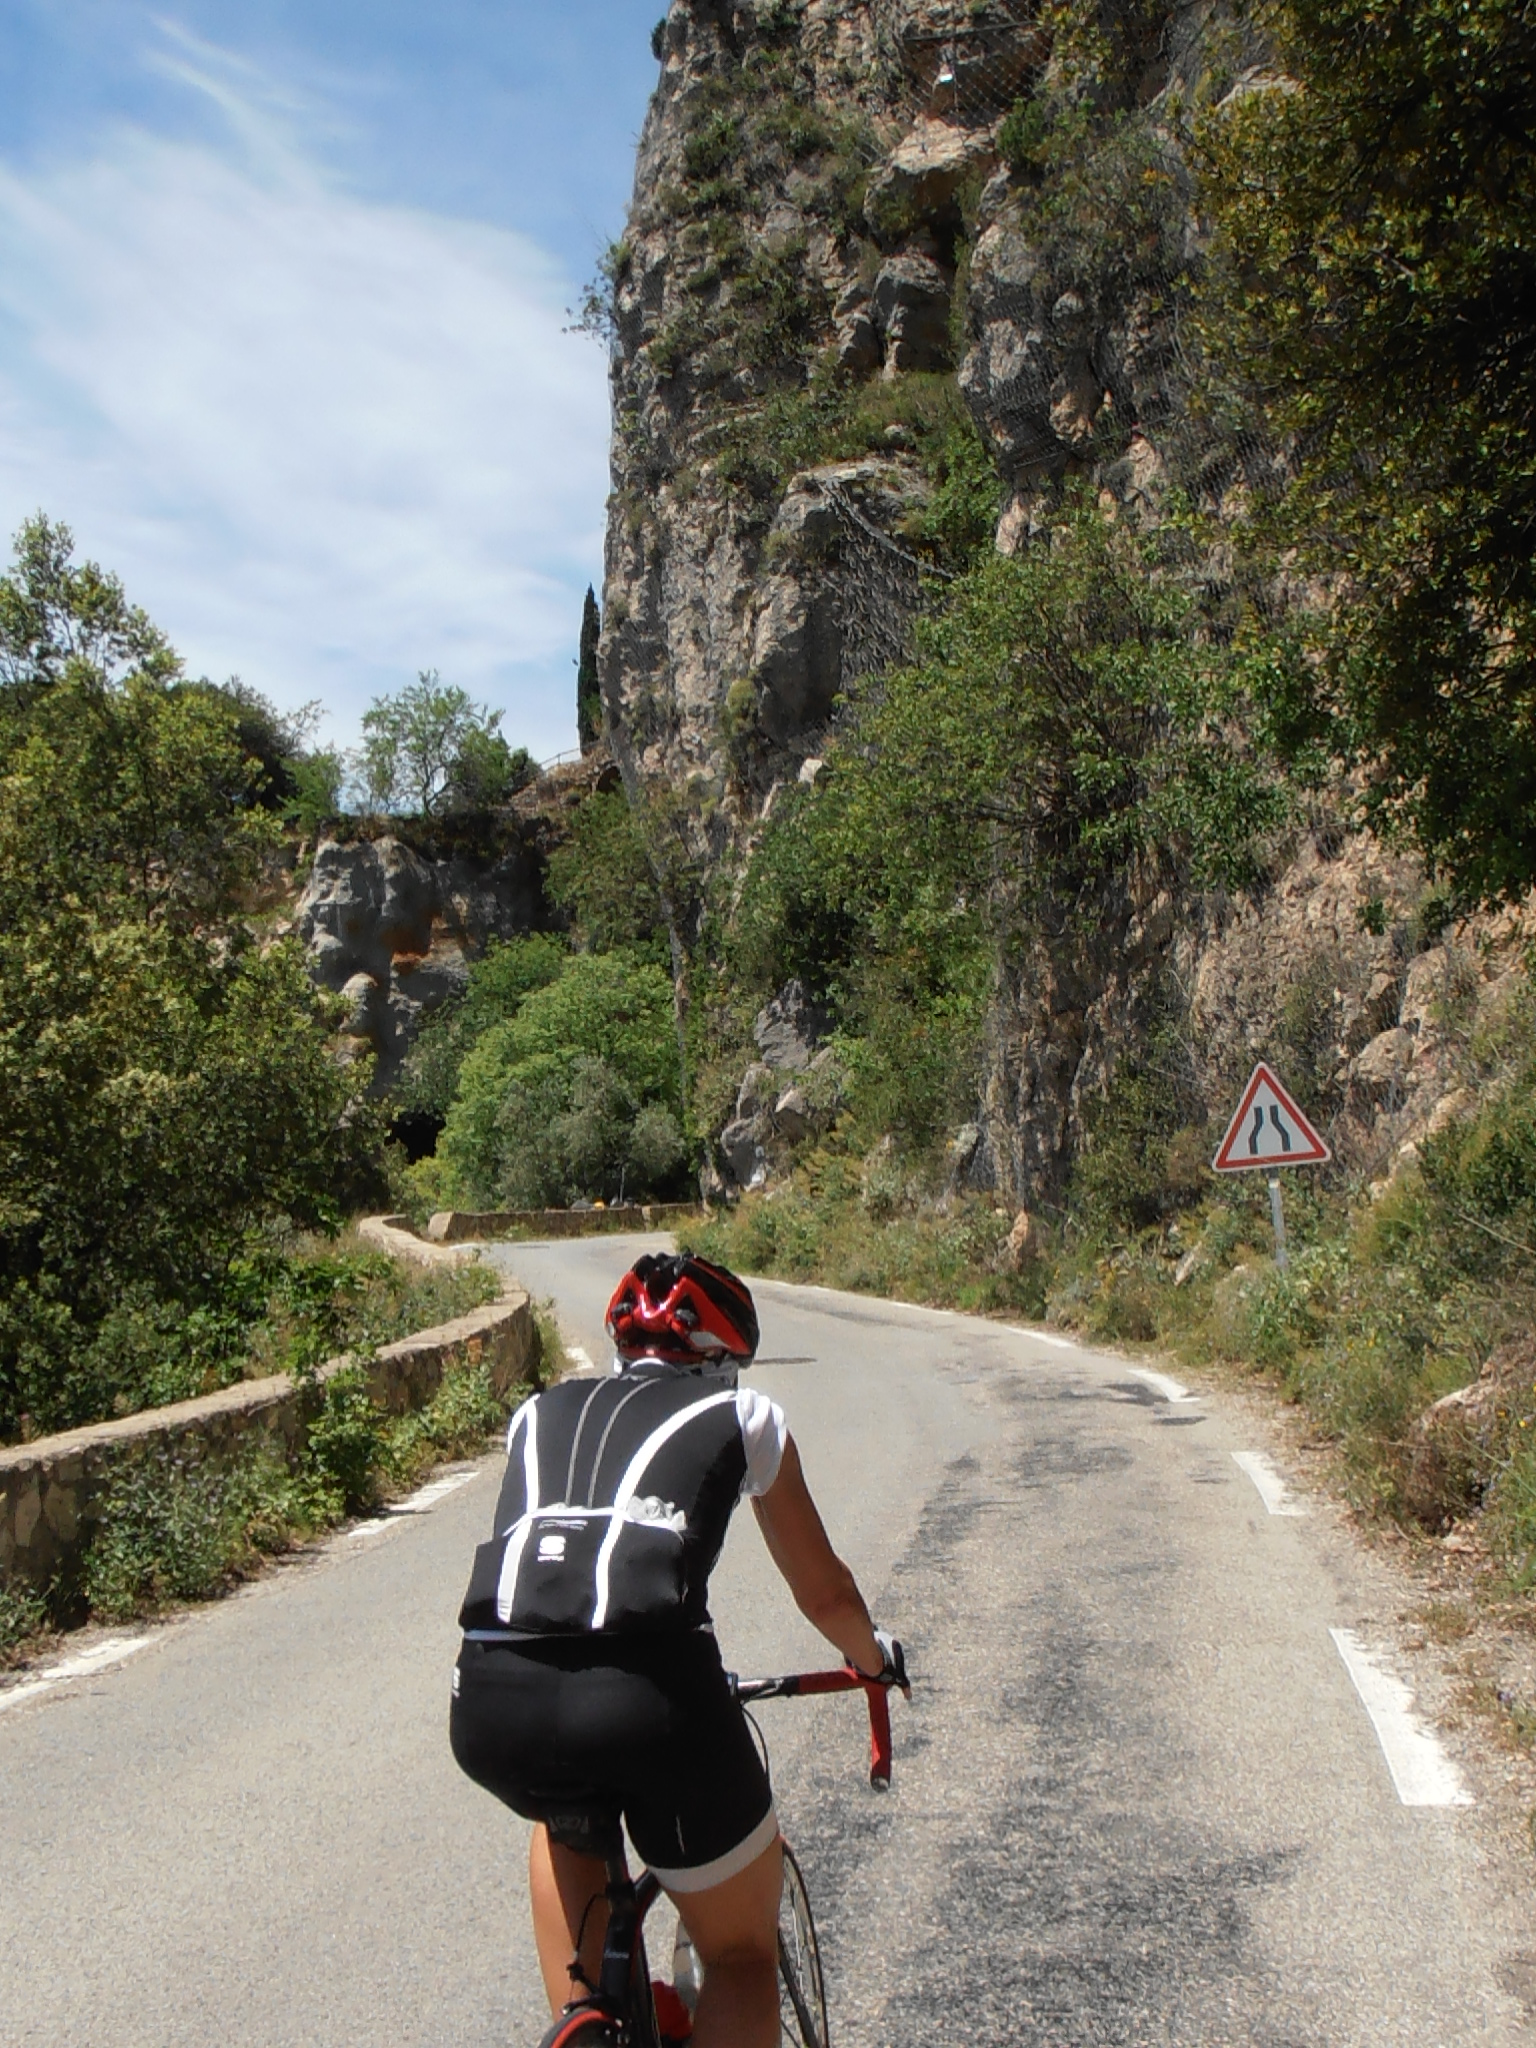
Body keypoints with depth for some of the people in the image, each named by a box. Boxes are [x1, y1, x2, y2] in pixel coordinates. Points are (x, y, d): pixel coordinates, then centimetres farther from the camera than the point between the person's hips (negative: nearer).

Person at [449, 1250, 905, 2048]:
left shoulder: (538, 1414, 28)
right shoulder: (741, 1413, 20)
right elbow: (823, 1593, 28)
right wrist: (875, 1657, 49)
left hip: (491, 1709, 4)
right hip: (650, 1700, -3)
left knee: (566, 1818, 40)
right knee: (744, 1955, 23)